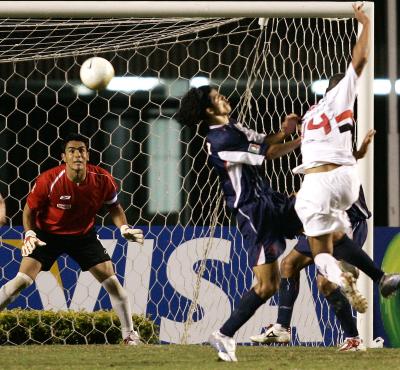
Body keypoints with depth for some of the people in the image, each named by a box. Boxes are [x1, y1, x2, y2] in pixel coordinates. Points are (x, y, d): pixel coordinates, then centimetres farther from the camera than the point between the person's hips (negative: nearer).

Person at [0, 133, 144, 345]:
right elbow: (30, 209, -10)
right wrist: (29, 234, -25)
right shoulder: (48, 181, -25)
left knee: (112, 282, -4)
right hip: (47, 234, -2)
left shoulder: (103, 180, -17)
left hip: (84, 235, 2)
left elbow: (114, 207, 4)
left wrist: (124, 228, -12)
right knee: (22, 280, -18)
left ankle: (130, 335, 11)